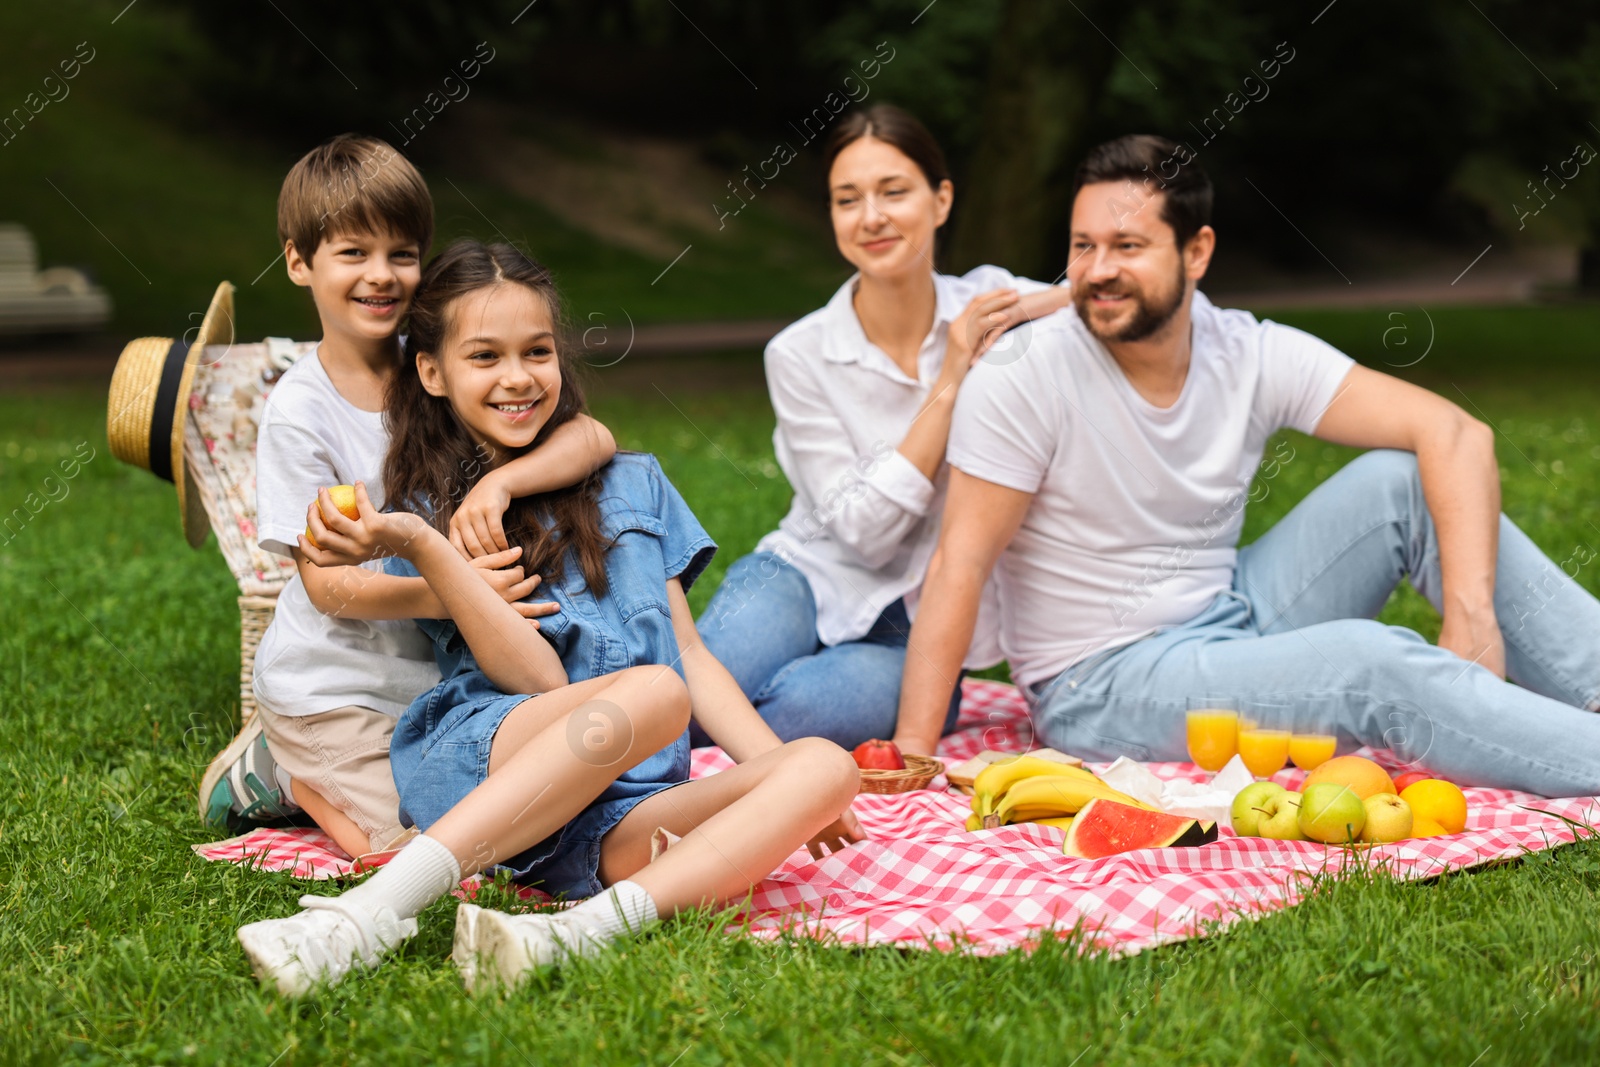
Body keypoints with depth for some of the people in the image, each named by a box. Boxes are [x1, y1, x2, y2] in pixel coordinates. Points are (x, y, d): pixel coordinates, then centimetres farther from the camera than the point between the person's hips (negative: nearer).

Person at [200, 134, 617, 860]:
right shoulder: (299, 410, -14)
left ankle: (302, 771, 17)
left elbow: (594, 438, -14)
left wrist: (499, 482, -34)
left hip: (434, 675, 5)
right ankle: (278, 767, 11)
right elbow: (325, 584, -18)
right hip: (333, 685, -5)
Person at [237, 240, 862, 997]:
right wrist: (417, 545, -15)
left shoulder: (634, 485, 24)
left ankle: (581, 931, -45)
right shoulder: (437, 511, 11)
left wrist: (780, 771, 9)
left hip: (616, 822, 4)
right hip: (481, 759, -4)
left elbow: (691, 655, 22)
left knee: (825, 766, -23)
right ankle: (375, 910, -45)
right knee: (651, 691, -34)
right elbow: (536, 676, -4)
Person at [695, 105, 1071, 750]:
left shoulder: (986, 303, -2)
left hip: (924, 628, 1)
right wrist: (950, 384, -18)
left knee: (809, 706, -34)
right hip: (810, 576, -1)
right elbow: (862, 531, -13)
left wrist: (1037, 306, -19)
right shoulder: (801, 355, -7)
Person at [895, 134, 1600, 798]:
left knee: (1404, 480, -11)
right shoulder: (1026, 375, -16)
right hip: (1100, 691, -5)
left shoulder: (1252, 356, -6)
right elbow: (960, 566, -18)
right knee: (1372, 660, -28)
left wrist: (1471, 614, -25)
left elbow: (1456, 434, -11)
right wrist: (912, 751, -25)